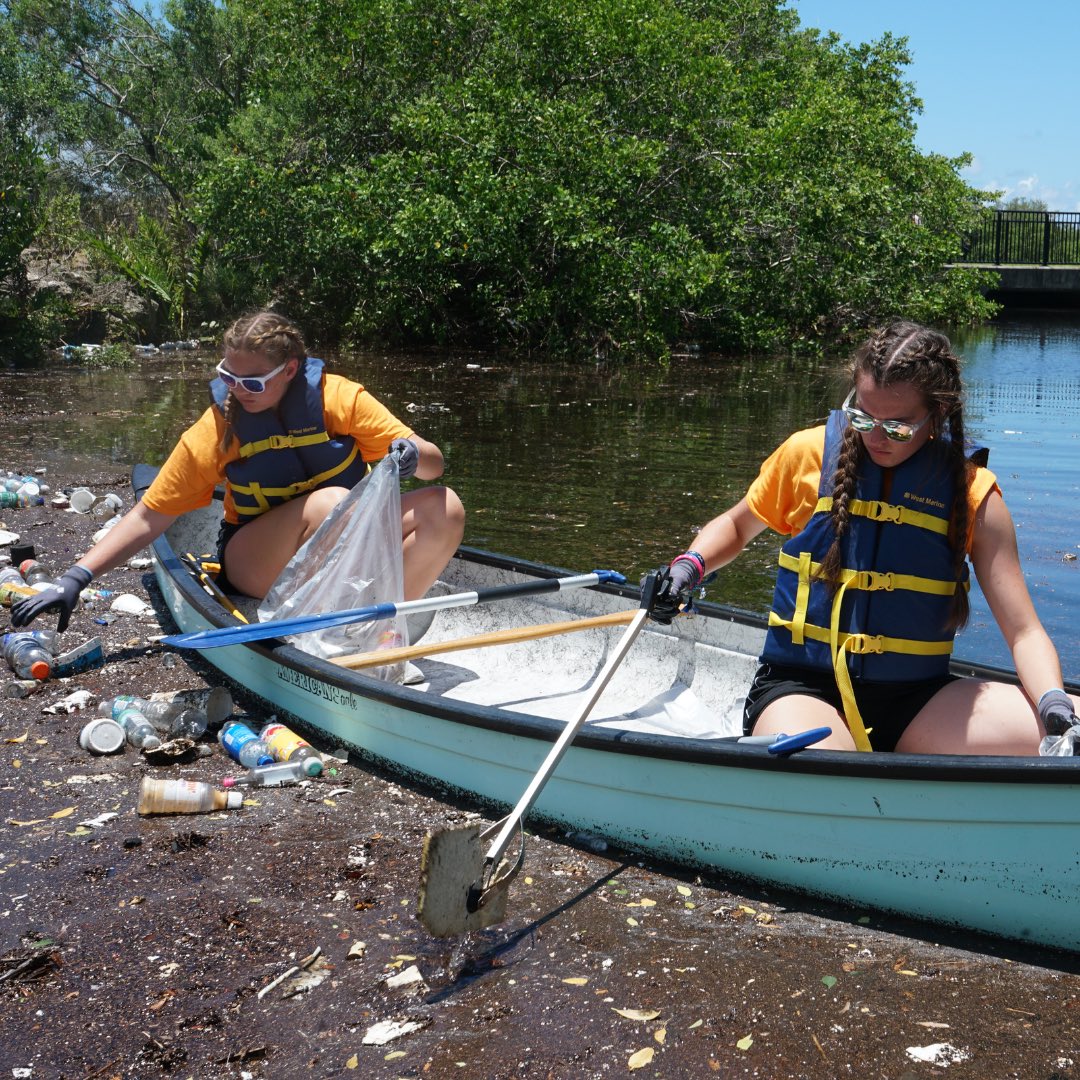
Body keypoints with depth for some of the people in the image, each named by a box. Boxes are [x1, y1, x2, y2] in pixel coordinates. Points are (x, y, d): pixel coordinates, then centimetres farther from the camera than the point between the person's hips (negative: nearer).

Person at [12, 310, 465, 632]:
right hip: (260, 566, -2)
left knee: (443, 508, -23)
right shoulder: (218, 427, -10)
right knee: (333, 502, -34)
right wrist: (76, 578, -17)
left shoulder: (337, 397, -11)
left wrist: (412, 453, -32)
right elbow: (149, 517, -8)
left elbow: (433, 463, -8)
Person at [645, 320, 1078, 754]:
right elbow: (736, 525, 20)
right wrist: (690, 565, -1)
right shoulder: (809, 452, 1)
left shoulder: (972, 492, 1)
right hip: (803, 687, -3)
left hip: (918, 702, 3)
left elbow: (1023, 631, -1)